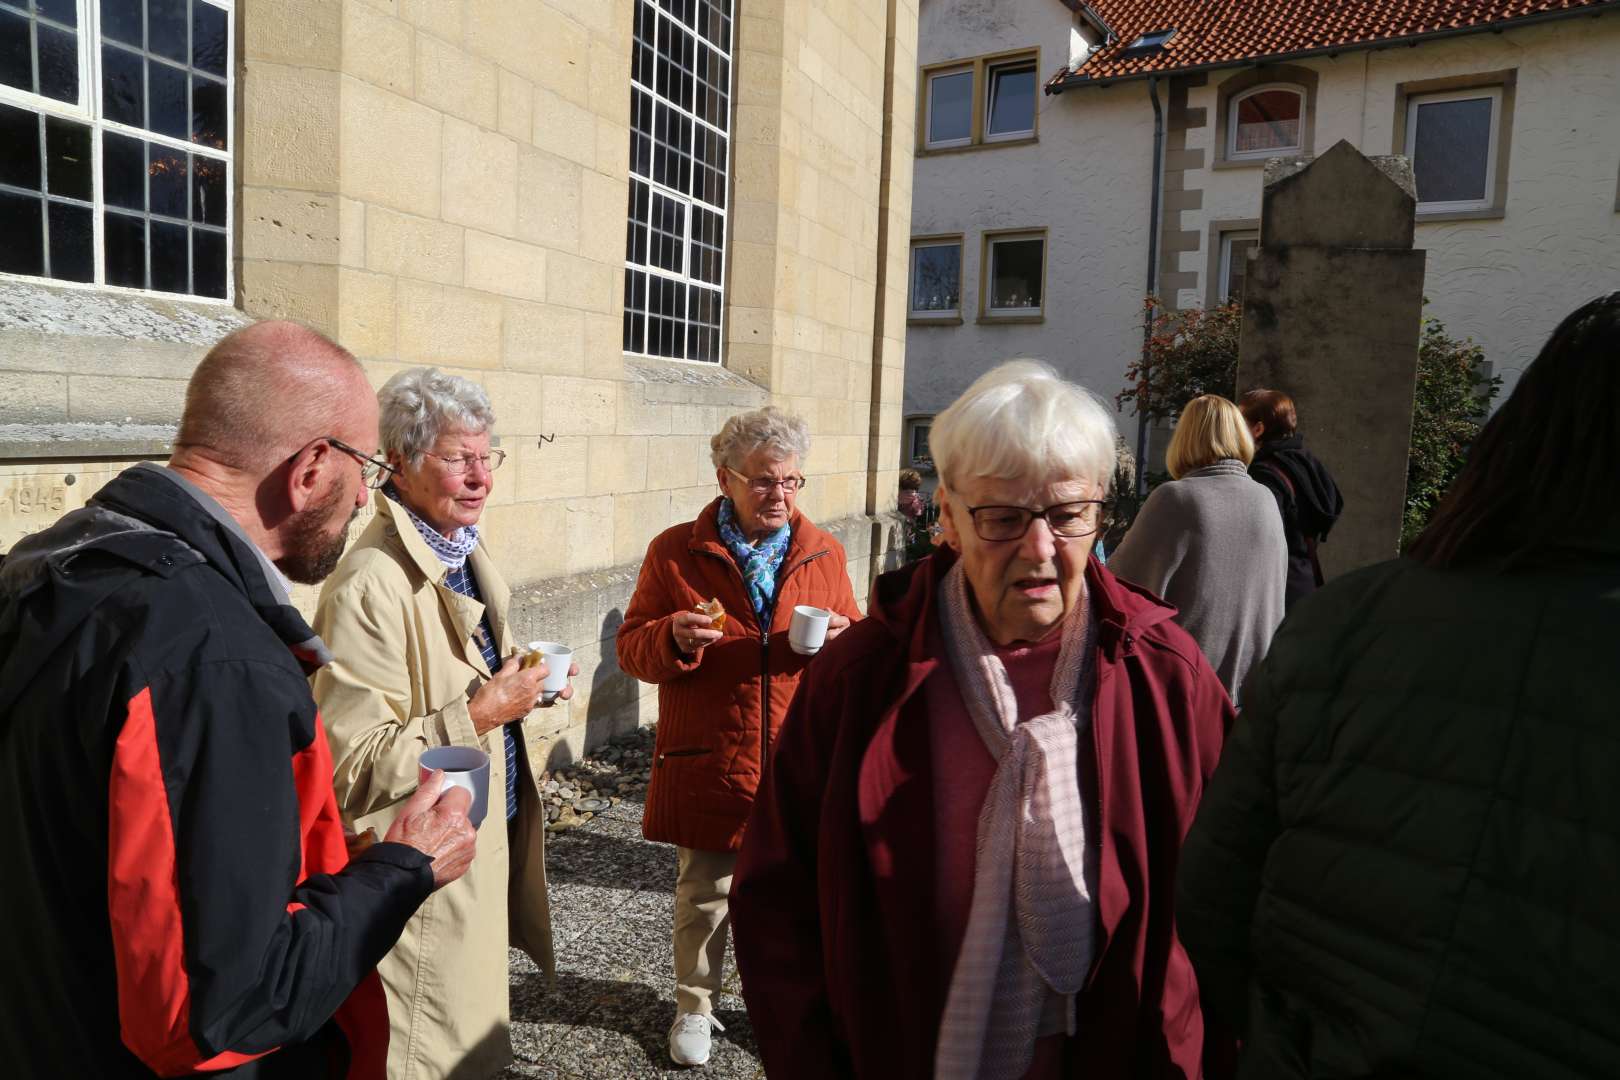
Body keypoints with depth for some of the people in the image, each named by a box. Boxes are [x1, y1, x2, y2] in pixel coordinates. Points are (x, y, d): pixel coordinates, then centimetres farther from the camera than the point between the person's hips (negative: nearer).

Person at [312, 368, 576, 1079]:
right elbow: (352, 766, -25)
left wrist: (522, 687, 3)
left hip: (489, 842, 9)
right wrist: (482, 713, -25)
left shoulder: (467, 553, 7)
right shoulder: (371, 584, -23)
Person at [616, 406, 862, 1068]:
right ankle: (695, 1006, 36)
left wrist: (842, 638, -11)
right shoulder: (675, 552, -3)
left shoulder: (825, 553, 5)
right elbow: (632, 645, 0)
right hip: (706, 763, -1)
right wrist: (673, 638, -22)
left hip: (800, 763, 2)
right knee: (704, 892, 13)